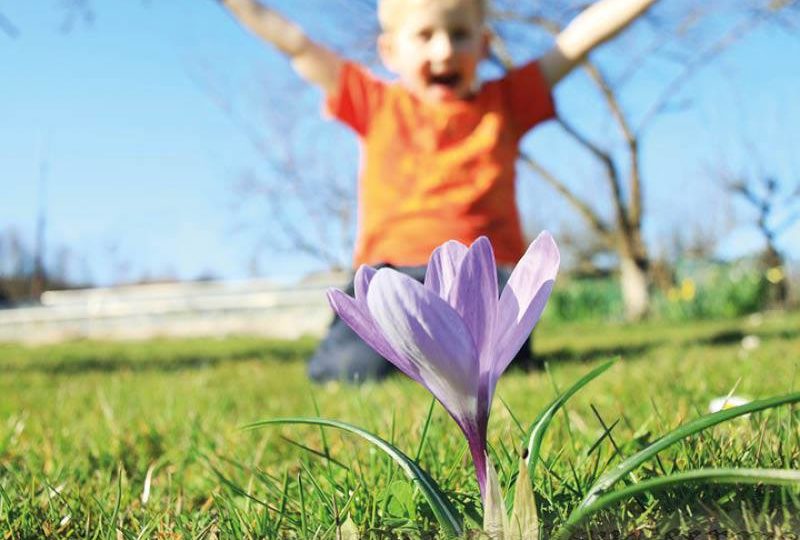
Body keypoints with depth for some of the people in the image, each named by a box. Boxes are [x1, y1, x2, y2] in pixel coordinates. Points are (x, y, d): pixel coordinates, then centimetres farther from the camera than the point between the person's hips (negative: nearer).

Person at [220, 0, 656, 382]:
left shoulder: (506, 103, 17)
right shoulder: (376, 104, 15)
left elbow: (579, 38, 12)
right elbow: (294, 43, 14)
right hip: (391, 272, 1)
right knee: (352, 368, -26)